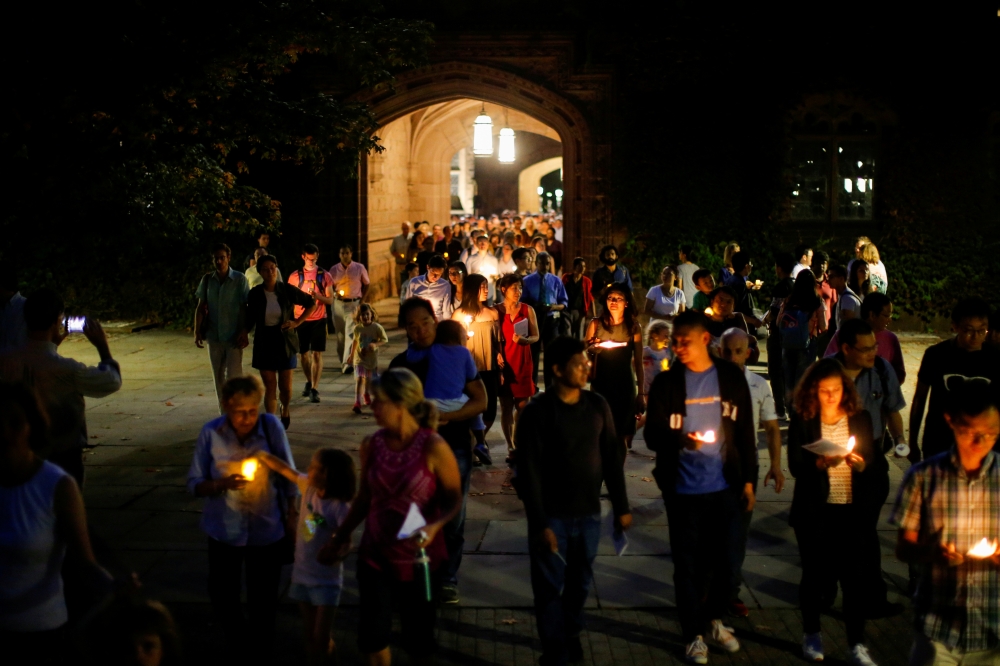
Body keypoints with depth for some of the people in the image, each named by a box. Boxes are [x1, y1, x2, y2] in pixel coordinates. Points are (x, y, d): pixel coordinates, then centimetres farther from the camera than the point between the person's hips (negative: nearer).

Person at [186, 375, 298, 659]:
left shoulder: (271, 427, -14)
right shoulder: (211, 433, -13)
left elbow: (288, 475, -3)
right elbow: (194, 484, -7)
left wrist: (291, 512, 3)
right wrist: (222, 484, -26)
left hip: (266, 530, 0)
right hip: (224, 530, 1)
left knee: (264, 594, 14)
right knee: (222, 593, 14)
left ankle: (261, 644, 44)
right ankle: (237, 641, 44)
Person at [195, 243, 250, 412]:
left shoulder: (239, 279, -4)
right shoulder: (207, 279, 5)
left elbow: (245, 308, -4)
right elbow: (200, 308, 8)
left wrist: (243, 333, -10)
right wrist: (197, 332, 1)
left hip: (233, 337, -4)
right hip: (214, 335, 4)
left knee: (233, 376, -9)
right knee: (219, 377, 9)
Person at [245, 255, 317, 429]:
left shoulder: (287, 290, -6)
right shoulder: (255, 294, -3)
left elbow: (311, 303, 5)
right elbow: (250, 320, 5)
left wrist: (297, 322, -4)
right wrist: (244, 334, -14)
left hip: (285, 341, 0)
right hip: (264, 342, 1)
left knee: (285, 386, 2)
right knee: (270, 386, -1)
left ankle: (285, 410, 34)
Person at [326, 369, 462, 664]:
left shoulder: (433, 447, -16)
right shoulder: (372, 445, -3)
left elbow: (454, 499, -10)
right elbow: (364, 498, 9)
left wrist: (434, 526, -28)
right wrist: (341, 536, 12)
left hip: (420, 557, -3)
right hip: (375, 554, 3)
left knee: (418, 639, 10)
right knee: (372, 637, 4)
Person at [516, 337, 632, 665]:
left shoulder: (597, 406, 1)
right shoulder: (537, 411, -12)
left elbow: (612, 458, 7)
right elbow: (529, 472, -13)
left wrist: (621, 507, 7)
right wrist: (539, 523, -15)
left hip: (589, 513, 4)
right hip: (552, 515, -4)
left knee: (580, 582, 16)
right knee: (550, 587, 4)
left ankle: (571, 634, 39)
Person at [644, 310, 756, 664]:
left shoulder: (731, 377, 0)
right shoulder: (666, 382, -6)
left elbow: (745, 432, 5)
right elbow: (653, 435, -7)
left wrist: (748, 480, 4)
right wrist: (682, 439, -28)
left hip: (724, 487, 2)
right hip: (682, 489, -2)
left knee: (721, 560, 13)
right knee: (687, 563, 7)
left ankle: (714, 619, 36)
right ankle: (693, 634, 22)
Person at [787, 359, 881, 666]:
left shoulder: (860, 418, 2)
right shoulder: (802, 421, -4)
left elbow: (871, 459, 5)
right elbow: (795, 465, -9)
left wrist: (859, 462, -16)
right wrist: (821, 462, -26)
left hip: (852, 510, 1)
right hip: (815, 511, -1)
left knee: (854, 576, -1)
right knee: (815, 574, 11)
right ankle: (811, 634, 30)